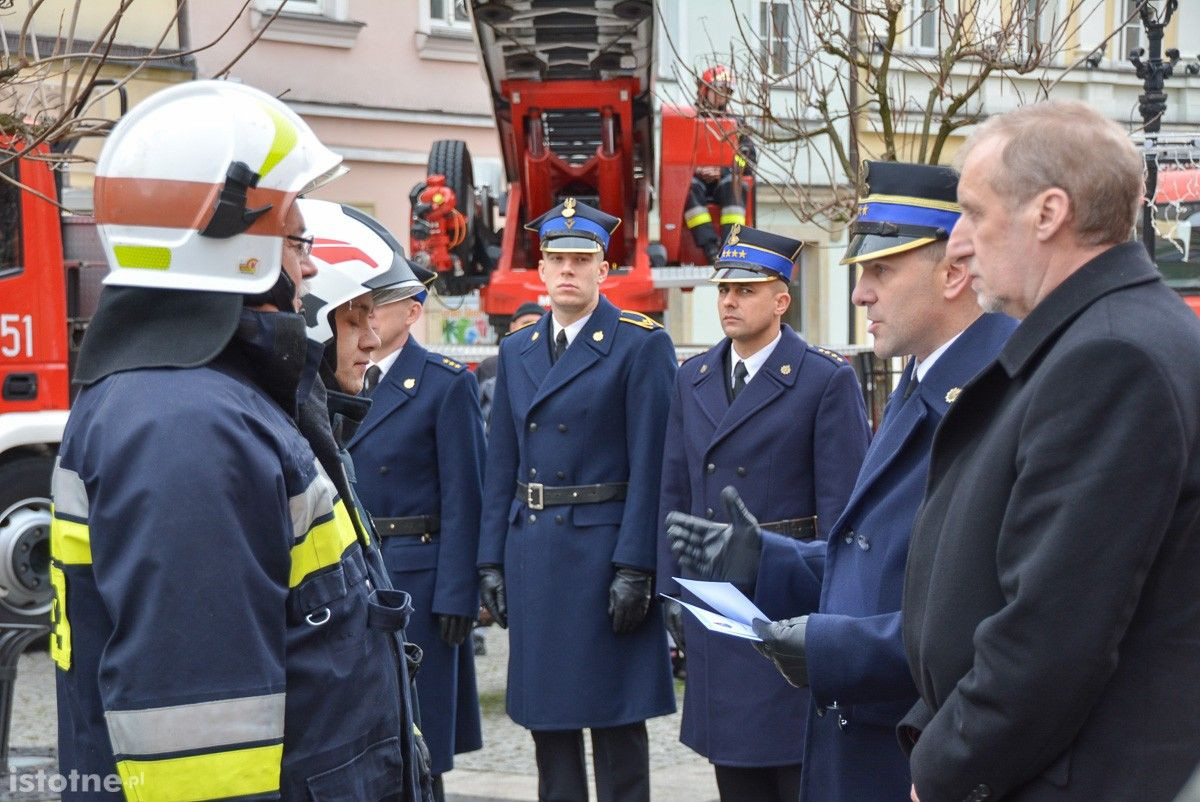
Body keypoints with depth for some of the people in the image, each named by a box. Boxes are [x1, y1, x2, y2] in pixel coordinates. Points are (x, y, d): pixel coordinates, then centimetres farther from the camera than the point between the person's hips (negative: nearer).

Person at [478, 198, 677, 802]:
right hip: (531, 548, 6)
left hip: (605, 546, -5)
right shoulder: (516, 349, 12)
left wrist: (635, 566, -16)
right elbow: (501, 463, 12)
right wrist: (491, 560, 6)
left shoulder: (642, 345, -5)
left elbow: (650, 464, -10)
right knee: (545, 717, 12)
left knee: (616, 716, 1)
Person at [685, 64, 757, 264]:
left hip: (723, 181, 1)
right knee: (690, 187, -37)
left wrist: (724, 170, -10)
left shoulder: (735, 123, 21)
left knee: (733, 184, -35)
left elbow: (749, 160, 8)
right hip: (696, 179, -1)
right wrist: (696, 168, -12)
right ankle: (710, 247, -47)